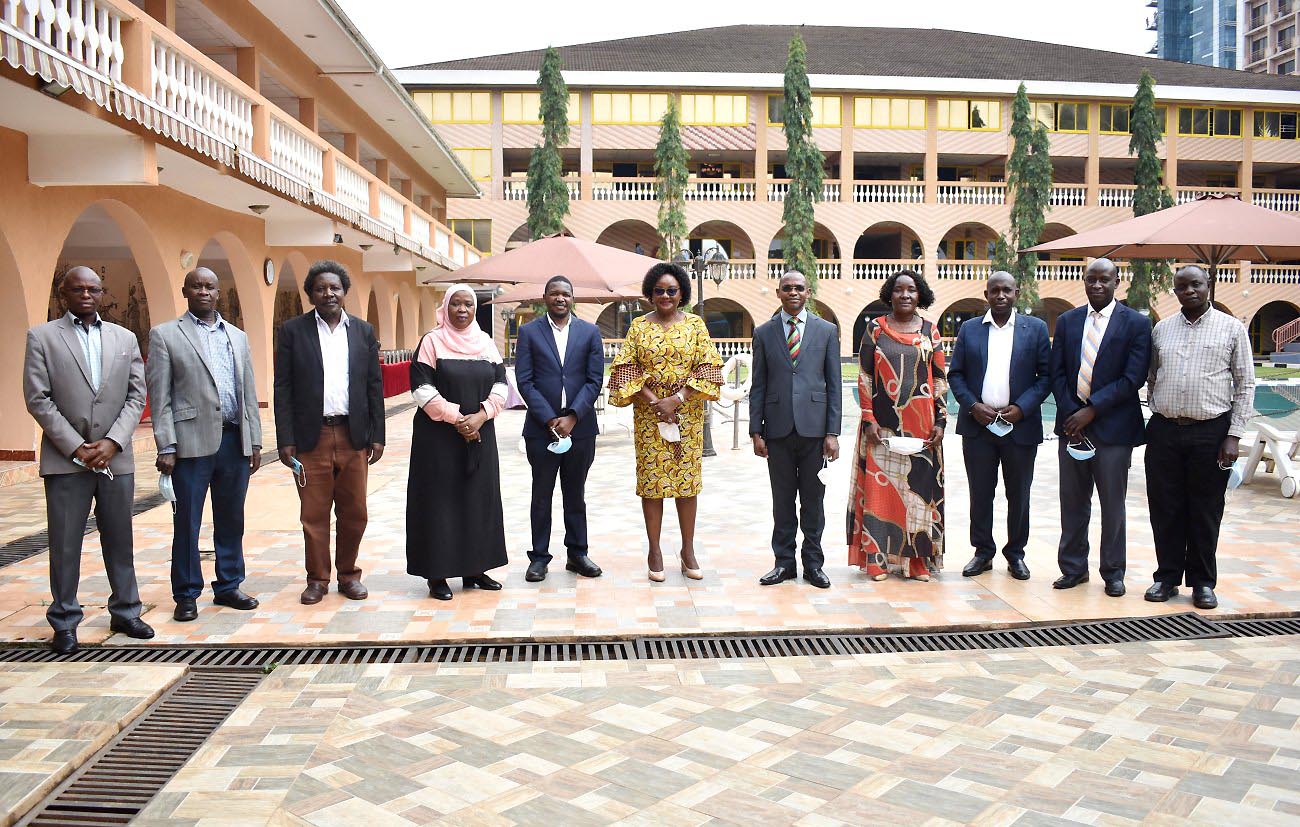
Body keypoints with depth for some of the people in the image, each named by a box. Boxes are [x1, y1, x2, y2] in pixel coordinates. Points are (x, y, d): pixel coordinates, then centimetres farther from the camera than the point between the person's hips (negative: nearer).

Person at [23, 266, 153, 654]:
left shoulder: (125, 338, 10)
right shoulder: (42, 337, 2)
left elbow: (136, 396, 6)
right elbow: (38, 399, -4)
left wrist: (113, 442, -8)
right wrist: (76, 447, -11)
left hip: (116, 458, 3)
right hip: (65, 460, -2)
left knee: (120, 540, 10)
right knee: (65, 544, 3)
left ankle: (125, 612, 21)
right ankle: (64, 623, 14)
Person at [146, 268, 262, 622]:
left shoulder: (238, 337, 16)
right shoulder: (165, 335, 3)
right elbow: (159, 396, -3)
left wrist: (255, 441, 9)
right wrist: (166, 447, -9)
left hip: (235, 441, 4)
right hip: (192, 441, -4)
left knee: (231, 520, 11)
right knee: (187, 522, 3)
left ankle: (228, 586, 22)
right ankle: (187, 595, 14)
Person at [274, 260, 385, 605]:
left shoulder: (363, 331, 9)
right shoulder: (292, 330, 2)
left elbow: (374, 385, 9)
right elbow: (283, 388, 0)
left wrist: (377, 435, 4)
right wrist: (285, 440, -6)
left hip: (353, 436, 2)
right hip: (311, 437, -2)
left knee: (354, 512, 7)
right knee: (314, 514, 4)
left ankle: (348, 574, 23)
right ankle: (317, 579, 18)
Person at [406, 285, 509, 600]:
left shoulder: (485, 342, 8)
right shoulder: (432, 341, -4)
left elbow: (500, 384, 4)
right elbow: (422, 388, -10)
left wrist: (480, 416, -12)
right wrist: (456, 419, -15)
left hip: (480, 434, 4)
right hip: (439, 435, -4)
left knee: (479, 498, 7)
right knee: (439, 499, 0)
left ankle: (474, 569, 18)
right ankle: (437, 574, 7)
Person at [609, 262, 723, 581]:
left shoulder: (695, 324, 4)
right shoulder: (639, 325, 5)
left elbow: (708, 367, -2)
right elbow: (626, 368, -1)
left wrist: (678, 398, -12)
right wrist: (653, 401, -12)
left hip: (688, 412, 0)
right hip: (648, 412, 0)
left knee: (687, 479, 3)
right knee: (651, 479, 1)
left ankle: (688, 550, 12)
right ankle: (654, 551, 9)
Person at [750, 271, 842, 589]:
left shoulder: (827, 330, 6)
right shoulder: (764, 333, 8)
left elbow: (833, 384, 3)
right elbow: (758, 386, 7)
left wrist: (832, 432, -3)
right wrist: (756, 431, 0)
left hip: (813, 428, 0)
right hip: (778, 429, 1)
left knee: (813, 499, 6)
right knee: (782, 500, 7)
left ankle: (813, 564, 17)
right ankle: (785, 562, 17)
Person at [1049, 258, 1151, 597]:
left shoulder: (1136, 323, -2)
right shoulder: (1067, 321, 9)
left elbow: (1133, 378, -10)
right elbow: (1057, 373, 6)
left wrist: (1091, 410, -14)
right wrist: (1071, 415, -6)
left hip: (1112, 426, -3)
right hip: (1072, 424, 3)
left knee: (1113, 504, 6)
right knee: (1073, 502, 9)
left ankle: (1113, 573, 18)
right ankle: (1073, 567, 21)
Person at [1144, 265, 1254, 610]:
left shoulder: (1232, 328, 2)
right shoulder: (1161, 329, 9)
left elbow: (1245, 384, 1)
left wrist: (1234, 436, -6)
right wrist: (1157, 417, 8)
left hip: (1210, 431, -2)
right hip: (1164, 430, 2)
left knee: (1205, 511, 5)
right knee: (1165, 508, 7)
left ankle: (1202, 581, 17)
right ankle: (1167, 576, 19)